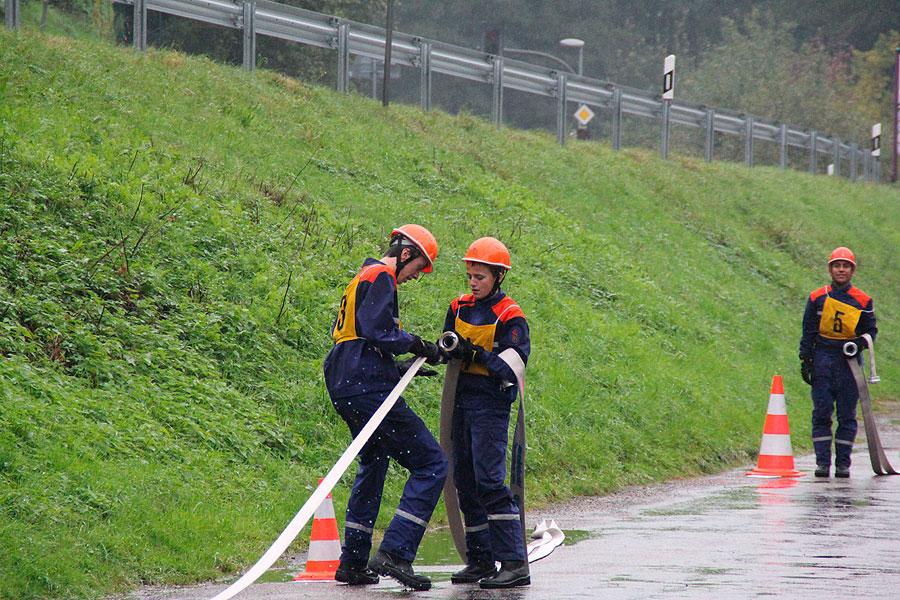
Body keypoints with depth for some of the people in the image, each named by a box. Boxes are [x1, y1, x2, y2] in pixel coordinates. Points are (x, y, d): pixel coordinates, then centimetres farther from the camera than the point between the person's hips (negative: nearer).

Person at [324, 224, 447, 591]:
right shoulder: (381, 277, -7)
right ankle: (395, 553, -19)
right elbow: (377, 331, -20)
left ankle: (353, 563, 28)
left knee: (373, 464, 27)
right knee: (431, 464, -10)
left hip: (345, 389, 11)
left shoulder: (363, 279, 24)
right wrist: (416, 344, -7)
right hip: (369, 389, -11)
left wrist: (403, 368, 20)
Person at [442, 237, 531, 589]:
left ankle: (515, 563, -17)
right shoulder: (460, 308, 12)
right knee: (465, 481, 8)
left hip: (491, 403, -7)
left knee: (489, 479, -16)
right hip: (462, 399, 7)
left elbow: (512, 367, -13)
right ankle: (480, 560, 15)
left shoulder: (510, 317, -8)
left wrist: (476, 354, -22)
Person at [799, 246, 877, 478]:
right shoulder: (817, 298, 6)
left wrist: (861, 342, -11)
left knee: (847, 414, 0)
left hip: (850, 361, 0)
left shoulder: (863, 300, 5)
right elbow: (808, 331, 9)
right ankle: (822, 461, -3)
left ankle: (843, 463, 5)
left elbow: (871, 329, 11)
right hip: (823, 359, 0)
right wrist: (805, 360, 2)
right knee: (822, 412, -5)